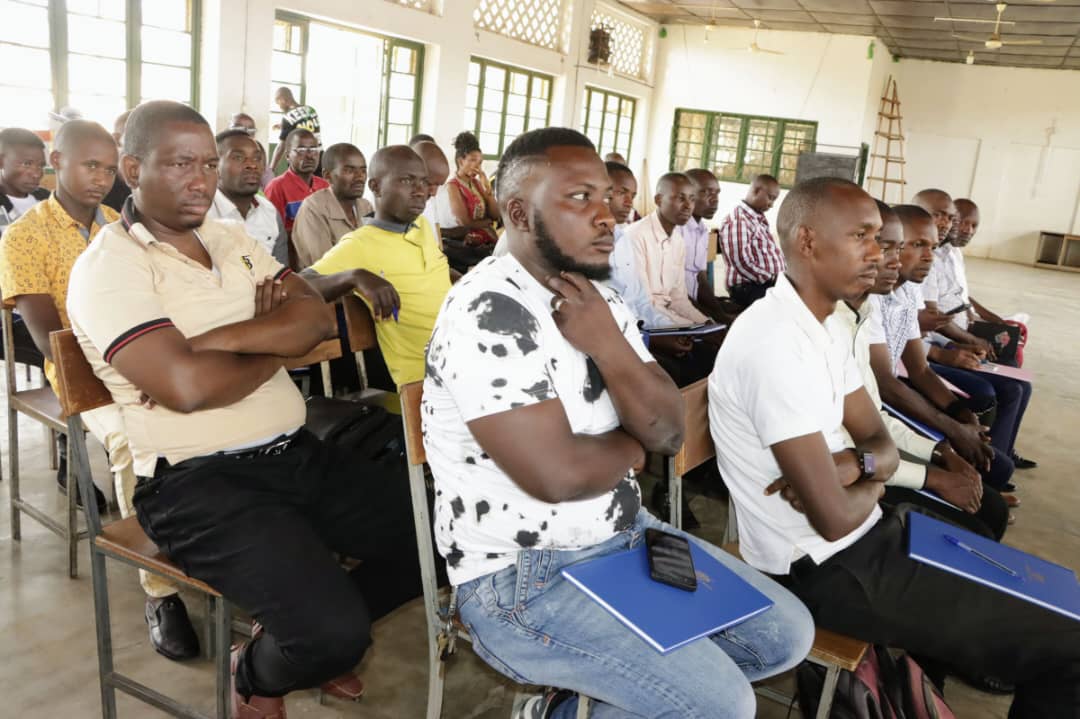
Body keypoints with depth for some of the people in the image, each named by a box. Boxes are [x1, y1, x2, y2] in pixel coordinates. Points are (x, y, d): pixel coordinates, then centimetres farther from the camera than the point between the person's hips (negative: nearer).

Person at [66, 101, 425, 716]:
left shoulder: (230, 238, 13)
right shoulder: (107, 269, -9)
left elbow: (316, 320, 1)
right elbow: (188, 385, -23)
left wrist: (225, 337, -15)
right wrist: (274, 347, -5)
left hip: (299, 453, 7)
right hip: (198, 482, -7)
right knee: (335, 629, -23)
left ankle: (319, 637, 25)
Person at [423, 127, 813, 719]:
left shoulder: (598, 299, 5)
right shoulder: (488, 312, -22)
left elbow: (669, 433, -2)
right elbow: (558, 474, -28)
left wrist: (608, 346, -19)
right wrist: (632, 446, -7)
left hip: (625, 535, 9)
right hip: (522, 578, -8)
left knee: (787, 634, 9)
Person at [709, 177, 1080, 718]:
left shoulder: (820, 328, 5)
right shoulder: (776, 343, -27)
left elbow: (882, 445, 9)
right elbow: (835, 519, -27)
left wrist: (851, 465, -14)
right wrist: (870, 487, -5)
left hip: (859, 536, 10)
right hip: (827, 567, -9)